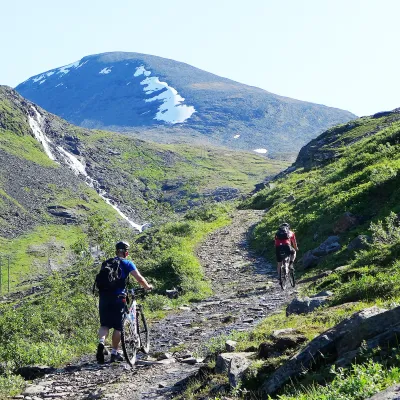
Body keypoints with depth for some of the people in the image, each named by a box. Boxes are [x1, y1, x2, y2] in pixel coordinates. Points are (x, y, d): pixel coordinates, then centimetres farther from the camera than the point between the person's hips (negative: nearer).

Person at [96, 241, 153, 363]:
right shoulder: (127, 264, 2)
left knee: (105, 324, 11)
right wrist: (148, 287, 13)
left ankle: (101, 342, -17)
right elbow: (139, 278, -5)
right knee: (118, 326, 8)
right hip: (118, 297, -3)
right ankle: (114, 353, 11)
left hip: (104, 297, 4)